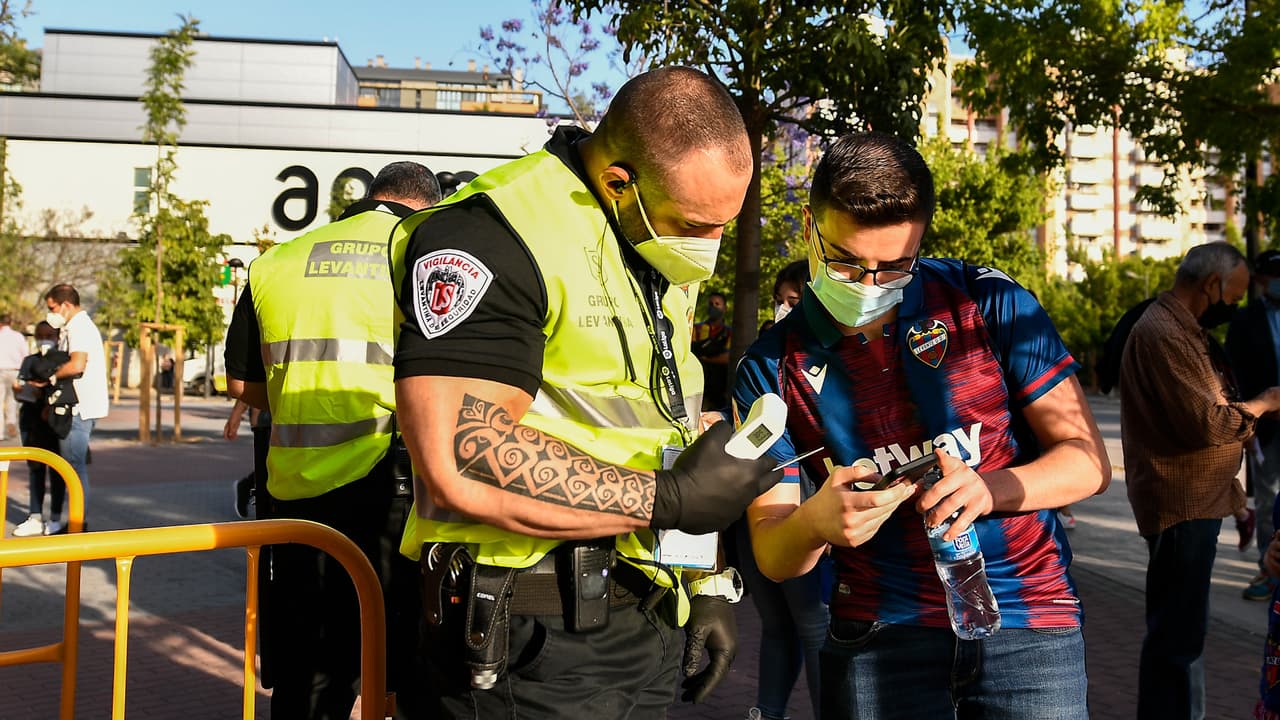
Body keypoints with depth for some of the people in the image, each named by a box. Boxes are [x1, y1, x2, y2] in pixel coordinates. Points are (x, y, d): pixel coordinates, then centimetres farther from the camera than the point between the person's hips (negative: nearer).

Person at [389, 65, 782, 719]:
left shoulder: (668, 258, 10)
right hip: (531, 641, -8)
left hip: (648, 622, 8)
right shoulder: (497, 235, -19)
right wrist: (671, 499, -19)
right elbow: (460, 465, -28)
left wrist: (705, 581, 13)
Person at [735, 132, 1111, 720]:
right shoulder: (770, 369, -3)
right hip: (877, 633, 1)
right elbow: (773, 557, -3)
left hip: (1029, 620, 0)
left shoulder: (990, 304, -6)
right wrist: (814, 523, -27)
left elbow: (1088, 461, -3)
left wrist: (989, 488, -23)